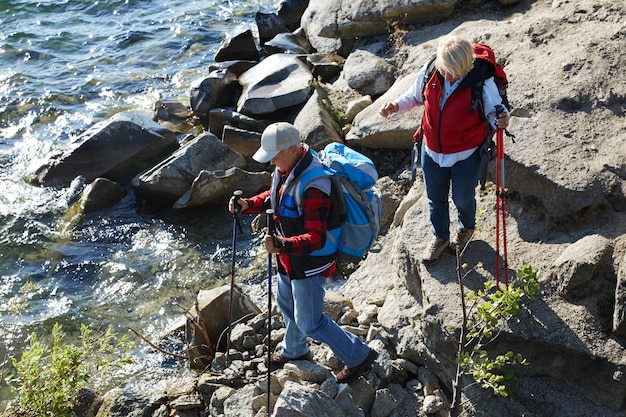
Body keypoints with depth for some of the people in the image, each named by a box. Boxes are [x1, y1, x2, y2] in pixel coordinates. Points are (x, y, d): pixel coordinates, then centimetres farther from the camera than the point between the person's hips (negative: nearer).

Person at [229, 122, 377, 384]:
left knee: (309, 322, 4)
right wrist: (249, 204, -4)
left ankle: (358, 356, 22)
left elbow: (316, 238, -35)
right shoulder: (285, 168, -7)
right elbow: (274, 196, 13)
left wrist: (282, 245, -49)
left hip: (309, 261, -9)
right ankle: (293, 350, 55)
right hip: (290, 255, 9)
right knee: (286, 303, 28)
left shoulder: (313, 186, -35)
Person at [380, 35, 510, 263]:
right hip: (432, 150, 3)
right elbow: (415, 96, 2)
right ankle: (440, 237, 52)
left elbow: (493, 110, -14)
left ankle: (466, 228, 56)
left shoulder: (482, 82, -28)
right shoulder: (428, 73, -18)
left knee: (463, 199, 21)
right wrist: (396, 105, -18)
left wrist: (500, 119, -38)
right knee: (435, 198, 23)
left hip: (466, 154, -3)